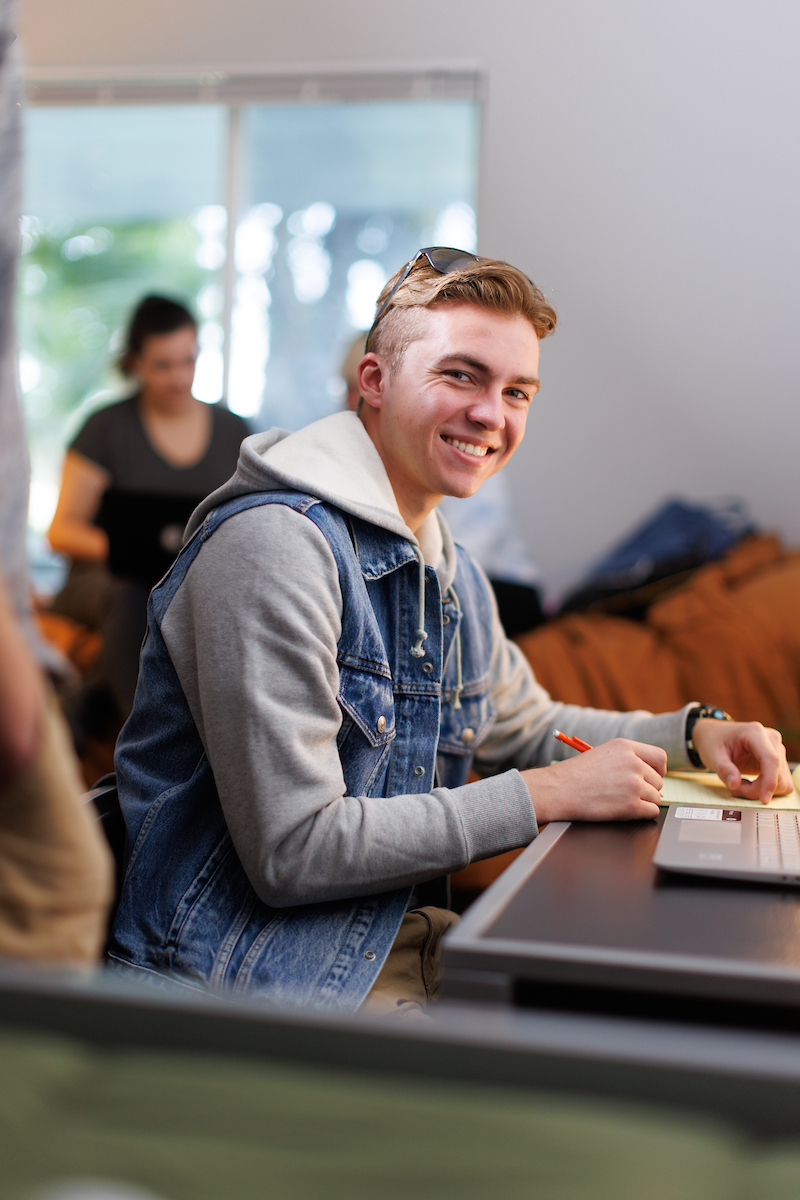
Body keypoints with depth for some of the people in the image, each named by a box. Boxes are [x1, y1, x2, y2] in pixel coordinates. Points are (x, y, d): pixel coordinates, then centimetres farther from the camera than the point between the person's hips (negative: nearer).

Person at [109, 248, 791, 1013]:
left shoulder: (456, 580, 11)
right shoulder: (275, 544, -19)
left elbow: (526, 728, 28)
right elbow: (292, 851, -23)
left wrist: (694, 732, 10)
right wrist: (545, 796, -17)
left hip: (403, 944, 9)